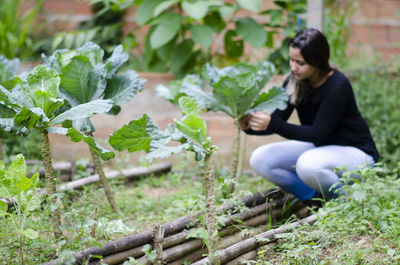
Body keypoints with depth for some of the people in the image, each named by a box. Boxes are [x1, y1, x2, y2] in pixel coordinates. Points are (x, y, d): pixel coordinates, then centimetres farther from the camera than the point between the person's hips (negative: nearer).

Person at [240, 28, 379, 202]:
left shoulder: (338, 86, -26)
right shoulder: (294, 82, -6)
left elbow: (318, 133, -28)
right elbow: (277, 120, -4)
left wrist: (273, 124, -38)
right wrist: (250, 126, -26)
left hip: (355, 153, -7)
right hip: (320, 147, 7)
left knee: (308, 165, -38)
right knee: (260, 159, -11)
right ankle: (317, 196, 0)